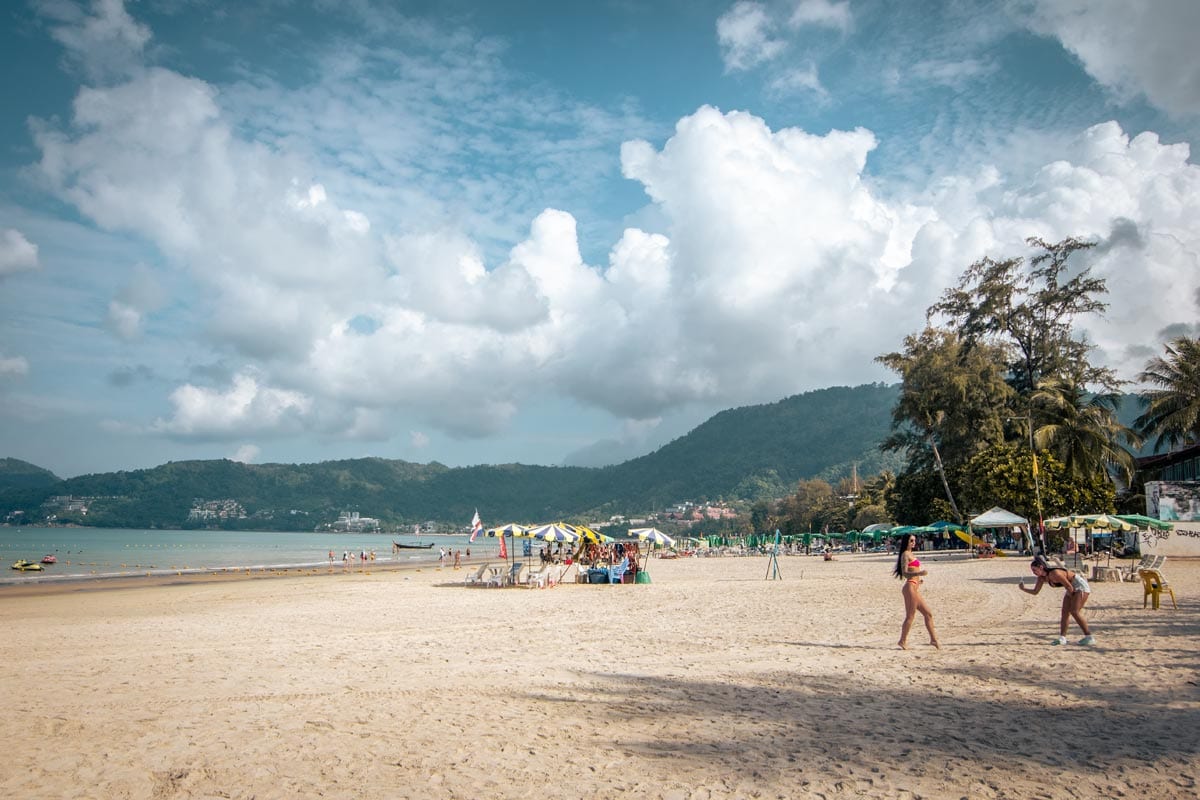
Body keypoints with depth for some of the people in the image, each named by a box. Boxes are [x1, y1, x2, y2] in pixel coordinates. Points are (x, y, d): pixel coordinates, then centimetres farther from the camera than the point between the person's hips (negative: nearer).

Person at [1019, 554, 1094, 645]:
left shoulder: (1054, 573, -33)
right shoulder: (1042, 577, -7)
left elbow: (1069, 587, -25)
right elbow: (1035, 591, 0)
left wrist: (1070, 597, -7)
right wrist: (1023, 588, -16)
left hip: (1080, 586, -9)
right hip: (1072, 588, 9)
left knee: (1075, 611, -14)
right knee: (1065, 612, 2)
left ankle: (1089, 637, -5)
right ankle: (1062, 638, 1)